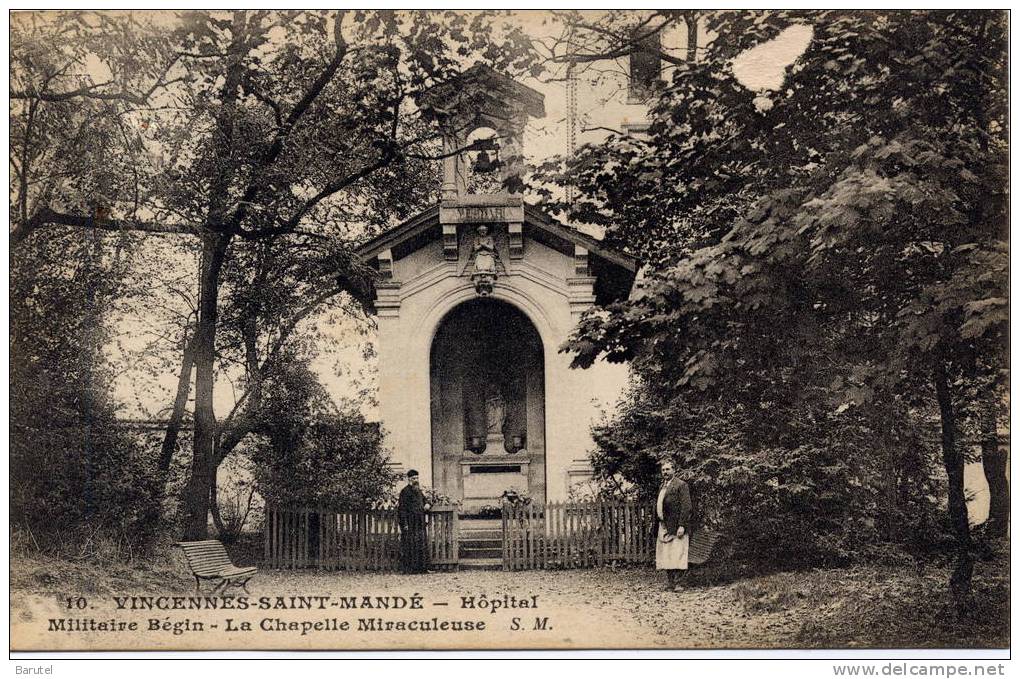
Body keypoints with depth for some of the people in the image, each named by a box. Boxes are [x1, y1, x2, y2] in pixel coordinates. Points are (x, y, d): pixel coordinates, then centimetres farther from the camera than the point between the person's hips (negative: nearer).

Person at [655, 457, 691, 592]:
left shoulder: (681, 485, -5)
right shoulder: (662, 486, 20)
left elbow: (686, 507, -11)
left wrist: (681, 525, -18)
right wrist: (658, 521, 14)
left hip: (676, 527, -8)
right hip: (663, 527, 8)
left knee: (676, 556, -10)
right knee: (665, 558, 8)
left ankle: (676, 584, -8)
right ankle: (669, 584, 13)